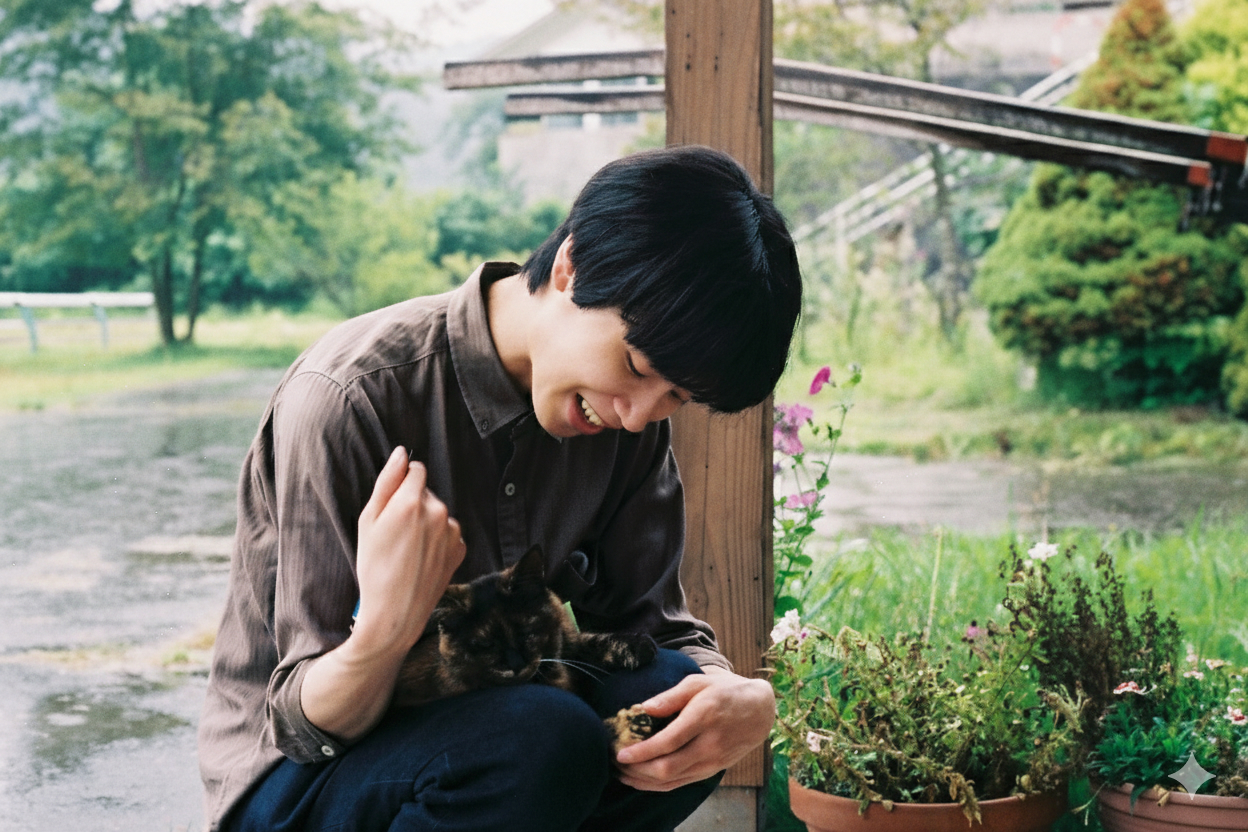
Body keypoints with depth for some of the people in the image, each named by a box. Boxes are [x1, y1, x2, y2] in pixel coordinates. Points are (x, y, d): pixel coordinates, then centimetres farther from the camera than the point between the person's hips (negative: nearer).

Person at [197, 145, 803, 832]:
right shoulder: (349, 400, -24)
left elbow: (649, 620, -3)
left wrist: (744, 701, -25)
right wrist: (386, 630, -44)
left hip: (471, 728, 6)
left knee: (678, 697, -21)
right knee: (547, 737, -33)